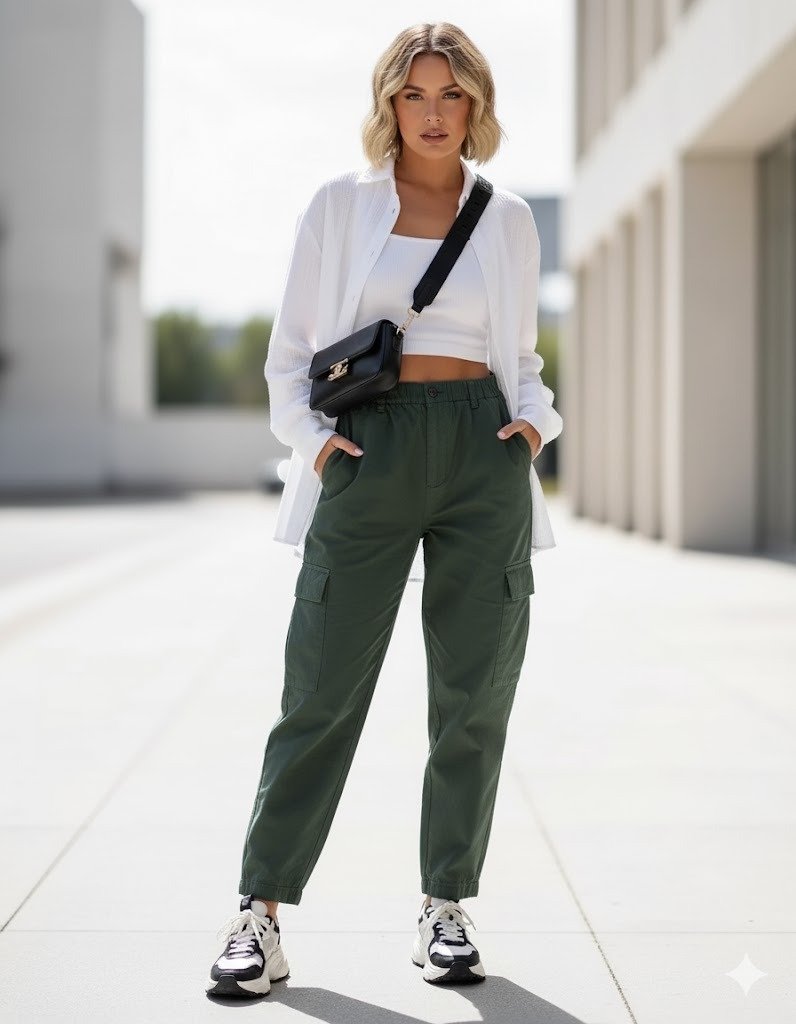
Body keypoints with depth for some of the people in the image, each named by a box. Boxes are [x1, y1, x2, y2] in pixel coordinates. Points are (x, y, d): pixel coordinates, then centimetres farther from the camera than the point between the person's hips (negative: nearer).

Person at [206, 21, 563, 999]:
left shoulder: (509, 220, 12)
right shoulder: (340, 204, 7)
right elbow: (290, 351, 9)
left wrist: (535, 418, 1)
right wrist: (311, 435, -7)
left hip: (483, 455, 2)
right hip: (371, 452, -2)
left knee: (475, 697, 4)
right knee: (322, 690, -2)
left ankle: (446, 906, 18)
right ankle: (259, 913, 6)